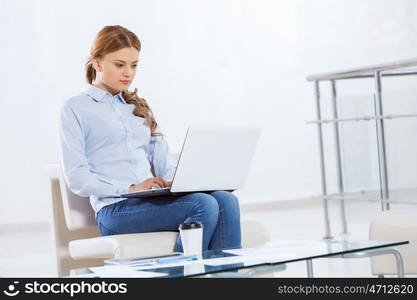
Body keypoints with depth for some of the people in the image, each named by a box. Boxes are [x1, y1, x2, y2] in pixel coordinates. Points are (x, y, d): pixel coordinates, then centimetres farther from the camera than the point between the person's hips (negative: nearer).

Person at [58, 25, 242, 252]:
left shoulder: (139, 107, 25)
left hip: (155, 199, 6)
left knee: (225, 201, -25)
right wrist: (131, 189, -16)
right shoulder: (75, 109, 5)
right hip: (115, 208, -6)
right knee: (204, 205, -30)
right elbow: (76, 179, -4)